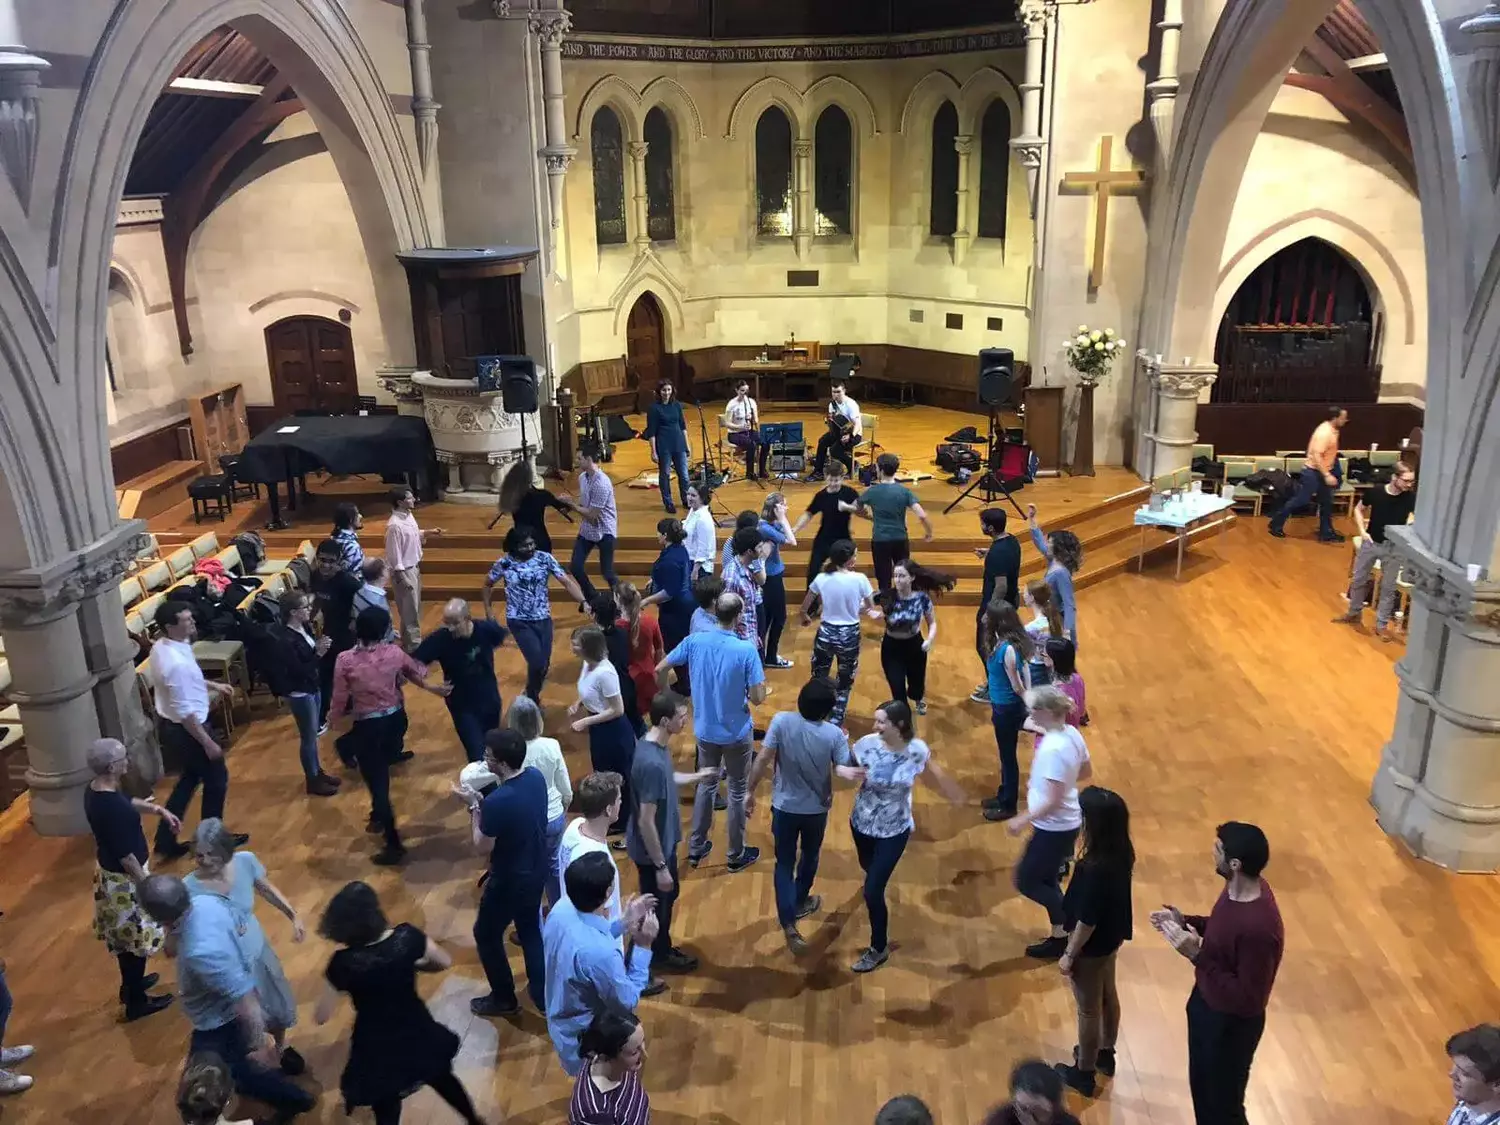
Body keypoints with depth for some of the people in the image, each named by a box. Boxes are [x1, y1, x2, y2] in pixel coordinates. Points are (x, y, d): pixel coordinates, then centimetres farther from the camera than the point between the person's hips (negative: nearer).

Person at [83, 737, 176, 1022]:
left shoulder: (95, 790, -6)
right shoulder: (113, 808, -35)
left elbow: (128, 801, 16)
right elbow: (125, 855, -27)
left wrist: (159, 809, 10)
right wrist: (146, 885, -17)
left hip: (108, 871, 9)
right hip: (124, 878, -9)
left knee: (123, 933, 27)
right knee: (135, 936, 9)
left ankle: (130, 984, 46)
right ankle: (136, 1001, 25)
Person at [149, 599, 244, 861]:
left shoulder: (161, 646, -3)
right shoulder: (177, 663, -33)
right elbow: (186, 713, -28)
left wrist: (212, 685, 13)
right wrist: (208, 743, -19)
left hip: (168, 725, 9)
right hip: (185, 729, -9)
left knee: (192, 776, 26)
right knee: (217, 779, 13)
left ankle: (166, 839, 30)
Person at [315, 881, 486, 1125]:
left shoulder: (344, 962, -28)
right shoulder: (406, 936, -21)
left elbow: (321, 1016, -14)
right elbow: (445, 962, -4)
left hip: (377, 1048, -3)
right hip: (416, 1032, 3)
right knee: (442, 1077, 32)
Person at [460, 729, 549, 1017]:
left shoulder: (496, 802, -34)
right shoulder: (536, 777, -11)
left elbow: (483, 845, -18)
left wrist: (474, 807, -9)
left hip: (510, 881, -7)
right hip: (537, 871, 7)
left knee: (486, 934, 18)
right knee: (530, 930, 26)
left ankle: (504, 999, 33)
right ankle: (543, 994, 36)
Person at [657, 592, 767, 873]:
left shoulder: (694, 641, -11)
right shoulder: (746, 650, -22)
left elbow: (659, 669, -1)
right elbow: (757, 697, -18)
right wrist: (761, 680, 2)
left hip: (705, 730, 4)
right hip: (736, 732, -4)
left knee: (706, 784, 23)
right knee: (737, 790, 14)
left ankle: (696, 848, 32)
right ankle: (736, 855, 27)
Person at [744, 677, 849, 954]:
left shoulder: (781, 721, -20)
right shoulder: (833, 734, -20)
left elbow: (762, 759, -19)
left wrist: (750, 791, -7)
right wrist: (845, 743, 3)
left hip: (784, 806, 0)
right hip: (817, 809, 1)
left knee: (784, 863, 11)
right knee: (809, 856, 26)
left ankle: (789, 924, 3)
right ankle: (800, 903, 46)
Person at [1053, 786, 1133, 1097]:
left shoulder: (1095, 869, -36)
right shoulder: (1121, 854, -11)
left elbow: (1086, 920, -26)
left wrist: (1069, 955, -15)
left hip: (1092, 946, -8)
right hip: (1112, 937, 8)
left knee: (1088, 1010, 12)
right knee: (1108, 996, 27)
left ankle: (1084, 1073, 32)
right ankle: (1106, 1055, 49)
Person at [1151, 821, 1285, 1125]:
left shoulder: (1259, 927, -37)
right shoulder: (1238, 888, -10)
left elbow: (1247, 999, -30)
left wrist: (1197, 955, -33)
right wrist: (1185, 921, -4)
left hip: (1231, 1023, -8)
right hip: (1206, 1003, 8)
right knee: (1201, 1085, 29)